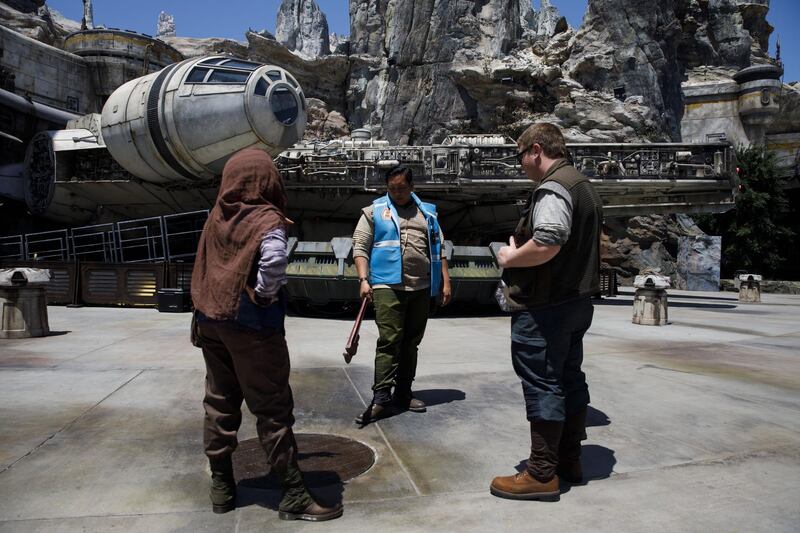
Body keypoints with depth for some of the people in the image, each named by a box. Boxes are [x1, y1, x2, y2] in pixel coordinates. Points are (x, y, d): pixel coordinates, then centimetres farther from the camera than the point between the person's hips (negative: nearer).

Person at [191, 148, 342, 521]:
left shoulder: (218, 216, 5)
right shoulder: (268, 219, -13)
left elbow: (206, 266, 14)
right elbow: (273, 260, -30)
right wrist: (265, 295, -17)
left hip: (211, 318, 6)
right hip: (251, 324, -6)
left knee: (220, 403, 17)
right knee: (272, 409, 1)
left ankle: (221, 485, 28)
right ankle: (294, 496, 10)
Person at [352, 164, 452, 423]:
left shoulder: (427, 212, 16)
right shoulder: (374, 211, 6)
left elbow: (439, 249, 16)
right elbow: (360, 246, 0)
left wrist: (445, 282, 9)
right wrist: (363, 279, -12)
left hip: (421, 288, 4)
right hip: (388, 285, -4)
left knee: (411, 342, 10)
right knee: (389, 340, -10)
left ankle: (403, 394, 20)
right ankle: (381, 398, -5)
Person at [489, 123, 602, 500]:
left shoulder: (552, 188, -16)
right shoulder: (583, 185, 18)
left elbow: (547, 244, -30)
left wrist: (510, 257, -13)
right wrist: (520, 247, 14)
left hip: (544, 308, -10)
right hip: (578, 301, 11)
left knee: (542, 385, -3)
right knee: (570, 380, 16)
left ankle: (541, 475, 7)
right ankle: (569, 461, 28)